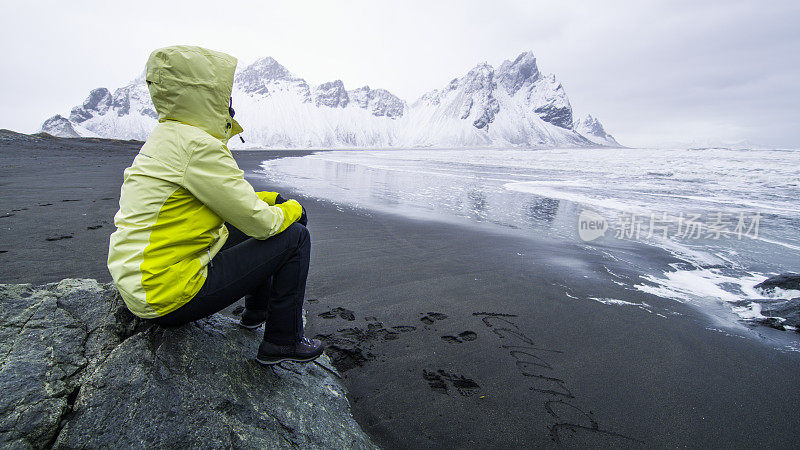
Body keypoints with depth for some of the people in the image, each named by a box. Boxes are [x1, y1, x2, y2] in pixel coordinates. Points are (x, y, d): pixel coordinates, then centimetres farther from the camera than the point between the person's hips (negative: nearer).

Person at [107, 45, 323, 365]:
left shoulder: (167, 136, 10)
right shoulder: (198, 146, -21)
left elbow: (233, 199, 20)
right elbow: (262, 222, -20)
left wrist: (273, 200, 13)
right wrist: (291, 208, 0)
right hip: (166, 295, -10)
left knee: (252, 228, 22)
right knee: (295, 236, -9)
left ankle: (257, 311, 36)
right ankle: (283, 341, 5)